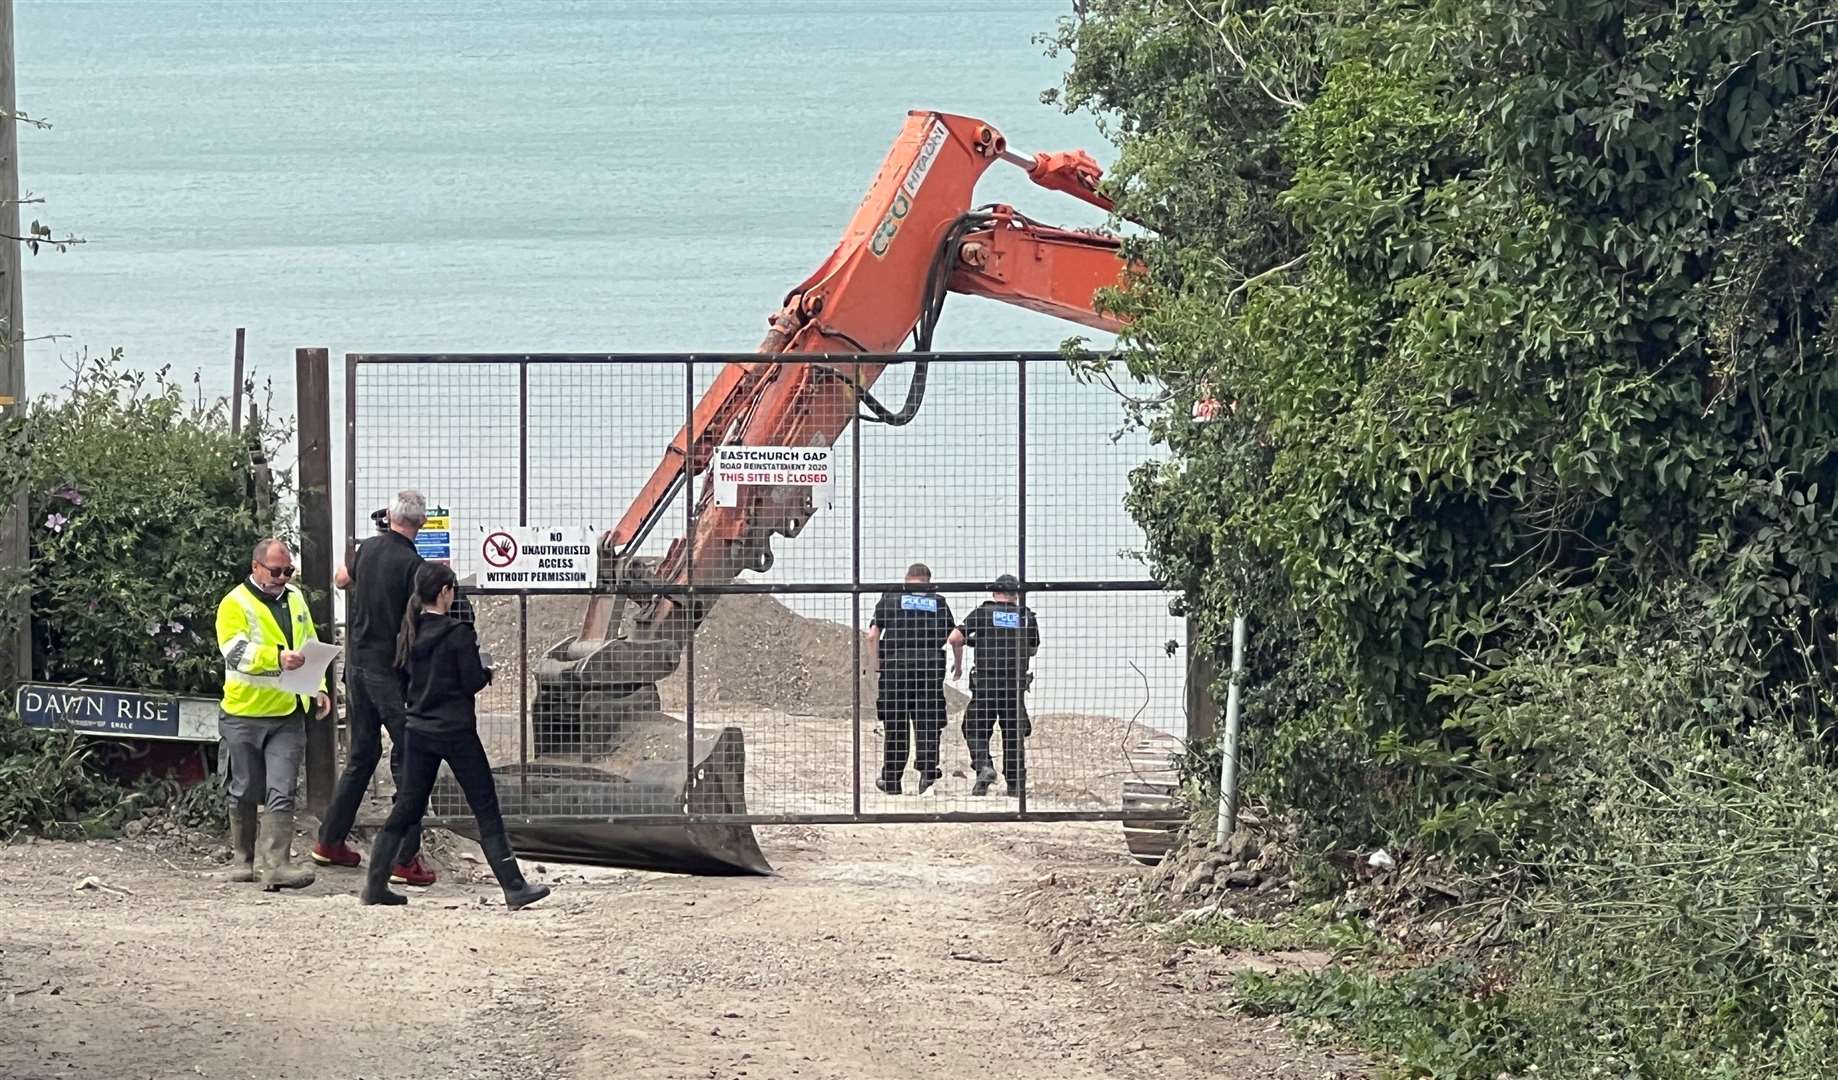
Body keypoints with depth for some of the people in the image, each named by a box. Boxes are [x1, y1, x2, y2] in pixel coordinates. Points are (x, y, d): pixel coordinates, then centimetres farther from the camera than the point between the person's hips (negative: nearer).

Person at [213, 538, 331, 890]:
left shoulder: (295, 598, 12)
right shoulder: (235, 604, -8)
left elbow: (310, 646, 24)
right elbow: (236, 652, -23)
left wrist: (318, 689, 14)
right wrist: (278, 657, -37)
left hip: (288, 715, 4)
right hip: (245, 713, -4)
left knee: (281, 793, -7)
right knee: (246, 791, 9)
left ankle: (275, 864, -13)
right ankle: (244, 859, 24)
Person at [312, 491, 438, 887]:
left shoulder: (368, 549, 4)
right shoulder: (413, 564, -17)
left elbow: (343, 578, 26)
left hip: (358, 662, 7)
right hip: (392, 671, -7)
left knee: (361, 754, 19)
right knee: (408, 762, -3)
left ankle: (329, 841, 24)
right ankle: (405, 859, -6)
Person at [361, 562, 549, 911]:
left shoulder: (411, 631, 5)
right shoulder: (457, 633, -14)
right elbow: (473, 682, -13)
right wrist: (487, 671, 9)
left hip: (419, 731, 6)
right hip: (455, 732, -6)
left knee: (407, 807, 12)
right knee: (486, 810, 0)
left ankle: (375, 884, 9)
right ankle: (514, 888, 0)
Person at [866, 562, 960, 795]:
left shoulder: (890, 599, 8)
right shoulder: (938, 602, 11)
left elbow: (873, 635, -1)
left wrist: (875, 667, 3)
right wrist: (958, 666, 27)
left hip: (896, 665, 0)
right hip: (931, 666, 0)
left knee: (895, 724, 7)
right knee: (927, 723, 4)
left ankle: (891, 780, 15)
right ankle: (928, 770, -15)